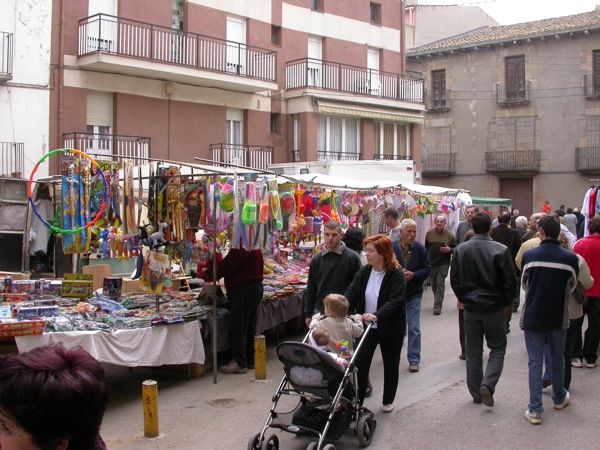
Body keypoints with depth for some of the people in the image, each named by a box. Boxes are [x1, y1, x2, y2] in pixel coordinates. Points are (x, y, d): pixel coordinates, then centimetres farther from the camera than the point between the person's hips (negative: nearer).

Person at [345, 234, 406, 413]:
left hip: (390, 328, -3)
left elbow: (394, 301, -28)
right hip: (366, 326, 3)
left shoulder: (397, 275, -17)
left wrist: (376, 315, -44)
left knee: (390, 365, 13)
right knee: (360, 363, -2)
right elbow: (351, 296, -9)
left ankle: (388, 401, 32)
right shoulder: (363, 273, -2)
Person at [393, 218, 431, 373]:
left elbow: (427, 268, -2)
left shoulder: (420, 248, -5)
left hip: (414, 294, 0)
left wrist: (413, 275, -19)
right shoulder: (391, 248, -9)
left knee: (414, 329, -1)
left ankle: (414, 360, 8)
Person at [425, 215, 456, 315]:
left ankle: (437, 306, -7)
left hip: (443, 264, -3)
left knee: (440, 284, -8)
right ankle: (437, 301, 35)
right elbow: (426, 248, 10)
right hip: (431, 263, 3)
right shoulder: (429, 233, 3)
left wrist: (449, 250, -16)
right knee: (433, 284, 14)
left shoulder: (449, 235, -1)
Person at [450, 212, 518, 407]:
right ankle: (487, 384, -5)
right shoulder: (500, 250, -13)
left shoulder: (460, 250, -4)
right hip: (494, 307, -3)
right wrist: (505, 302, 5)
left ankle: (476, 393, 19)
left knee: (473, 352, 12)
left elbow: (454, 279, 2)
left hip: (471, 308, 3)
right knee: (498, 348, 13)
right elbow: (510, 281, -11)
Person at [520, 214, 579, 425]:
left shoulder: (529, 255, -14)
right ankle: (559, 398, 40)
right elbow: (572, 287, 5)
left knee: (535, 362, 4)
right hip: (559, 318, 2)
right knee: (558, 359, 20)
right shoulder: (570, 258, -12)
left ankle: (535, 410, 4)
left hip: (533, 317, -1)